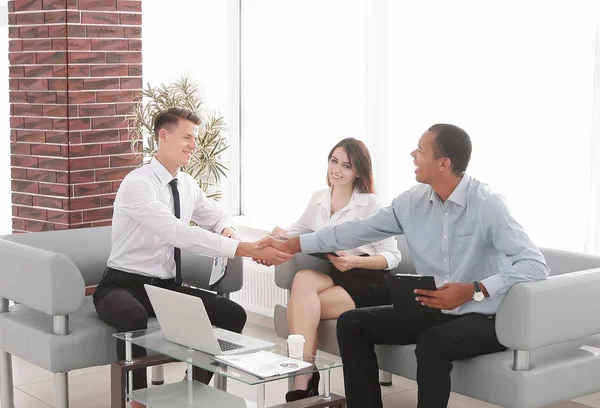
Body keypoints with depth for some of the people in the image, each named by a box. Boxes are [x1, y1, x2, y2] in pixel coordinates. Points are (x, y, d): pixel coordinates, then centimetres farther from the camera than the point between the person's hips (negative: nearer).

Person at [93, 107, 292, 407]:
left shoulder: (187, 184, 6)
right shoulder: (138, 183, -19)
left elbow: (218, 217, 23)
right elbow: (179, 233, -33)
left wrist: (227, 232, -5)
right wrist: (245, 249, -39)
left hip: (168, 286, 7)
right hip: (124, 285, -7)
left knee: (233, 315, -11)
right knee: (135, 319, -41)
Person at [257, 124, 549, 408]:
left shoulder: (487, 204, -18)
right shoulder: (413, 201, 1)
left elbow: (536, 265, -25)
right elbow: (358, 231, 9)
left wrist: (473, 291, -33)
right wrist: (289, 245, 9)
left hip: (482, 318, -7)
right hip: (431, 311, 7)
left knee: (432, 343, -35)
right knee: (352, 323, -2)